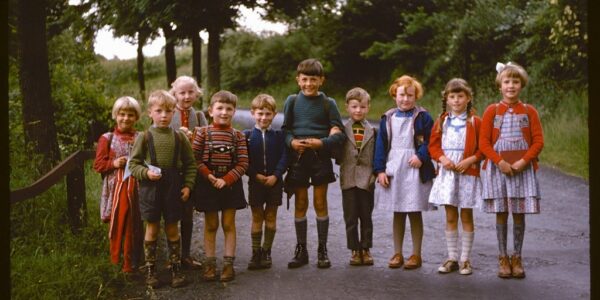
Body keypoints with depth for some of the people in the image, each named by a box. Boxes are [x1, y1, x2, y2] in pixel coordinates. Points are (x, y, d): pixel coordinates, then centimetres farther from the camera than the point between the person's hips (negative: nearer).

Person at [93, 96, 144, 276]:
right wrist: (114, 163, -14)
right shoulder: (107, 139, 2)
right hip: (116, 189, -1)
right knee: (117, 225, 5)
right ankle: (115, 262, 18)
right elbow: (98, 164, 1)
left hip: (136, 188, 1)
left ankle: (132, 264, 15)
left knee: (135, 227, 5)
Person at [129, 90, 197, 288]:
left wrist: (188, 185, -1)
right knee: (152, 229, 7)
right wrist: (146, 172, -17)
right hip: (151, 188, -1)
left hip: (173, 188, 1)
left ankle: (176, 268, 19)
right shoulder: (145, 137, -3)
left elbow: (190, 163, 7)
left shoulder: (179, 137, 2)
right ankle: (150, 270, 17)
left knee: (172, 229, 10)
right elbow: (134, 164, 0)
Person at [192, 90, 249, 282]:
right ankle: (210, 263, 14)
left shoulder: (237, 136, -1)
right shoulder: (203, 133, -4)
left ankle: (228, 263, 10)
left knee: (229, 224, 5)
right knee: (211, 225, 7)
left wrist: (226, 180, -15)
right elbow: (195, 159, -7)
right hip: (207, 184, -1)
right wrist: (210, 176, -17)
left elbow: (243, 163, -5)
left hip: (231, 184, 1)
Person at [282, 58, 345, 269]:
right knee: (300, 204, 7)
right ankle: (301, 250, 17)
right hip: (298, 157, 2)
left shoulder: (328, 103, 1)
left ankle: (322, 250, 13)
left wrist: (321, 143, -18)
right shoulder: (292, 101, 6)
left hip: (320, 157, -1)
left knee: (320, 203, 4)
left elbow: (339, 134, -1)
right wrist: (291, 142, -13)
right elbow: (285, 129, 8)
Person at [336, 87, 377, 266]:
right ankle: (354, 250, 13)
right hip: (348, 179, 0)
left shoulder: (373, 131, 5)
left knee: (366, 217, 7)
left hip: (367, 180, 0)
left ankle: (365, 249, 17)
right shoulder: (342, 130, 3)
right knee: (350, 218, 4)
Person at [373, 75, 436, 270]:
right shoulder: (388, 118, 7)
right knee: (397, 214, 11)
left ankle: (416, 255, 13)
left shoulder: (423, 117, -2)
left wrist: (421, 156, -21)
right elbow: (381, 144, 6)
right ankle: (397, 254, 19)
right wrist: (380, 170, 0)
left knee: (415, 214, 3)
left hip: (415, 170, -3)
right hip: (393, 170, 3)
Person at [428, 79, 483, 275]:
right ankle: (452, 258, 16)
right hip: (446, 173, 3)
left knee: (466, 217, 4)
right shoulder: (441, 121, 7)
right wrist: (442, 158, -9)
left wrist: (470, 160, -16)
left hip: (468, 173, -3)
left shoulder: (475, 122, -2)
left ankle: (465, 259, 11)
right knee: (450, 218, 8)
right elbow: (433, 145, 8)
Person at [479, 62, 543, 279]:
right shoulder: (492, 111, 3)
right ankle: (503, 259, 12)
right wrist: (500, 162, -14)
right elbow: (484, 142, -2)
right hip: (498, 168, 0)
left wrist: (523, 161, -14)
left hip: (523, 169, 0)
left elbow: (538, 141, 0)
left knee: (519, 214, 3)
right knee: (501, 214, 3)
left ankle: (516, 258, 13)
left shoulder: (529, 111, 4)